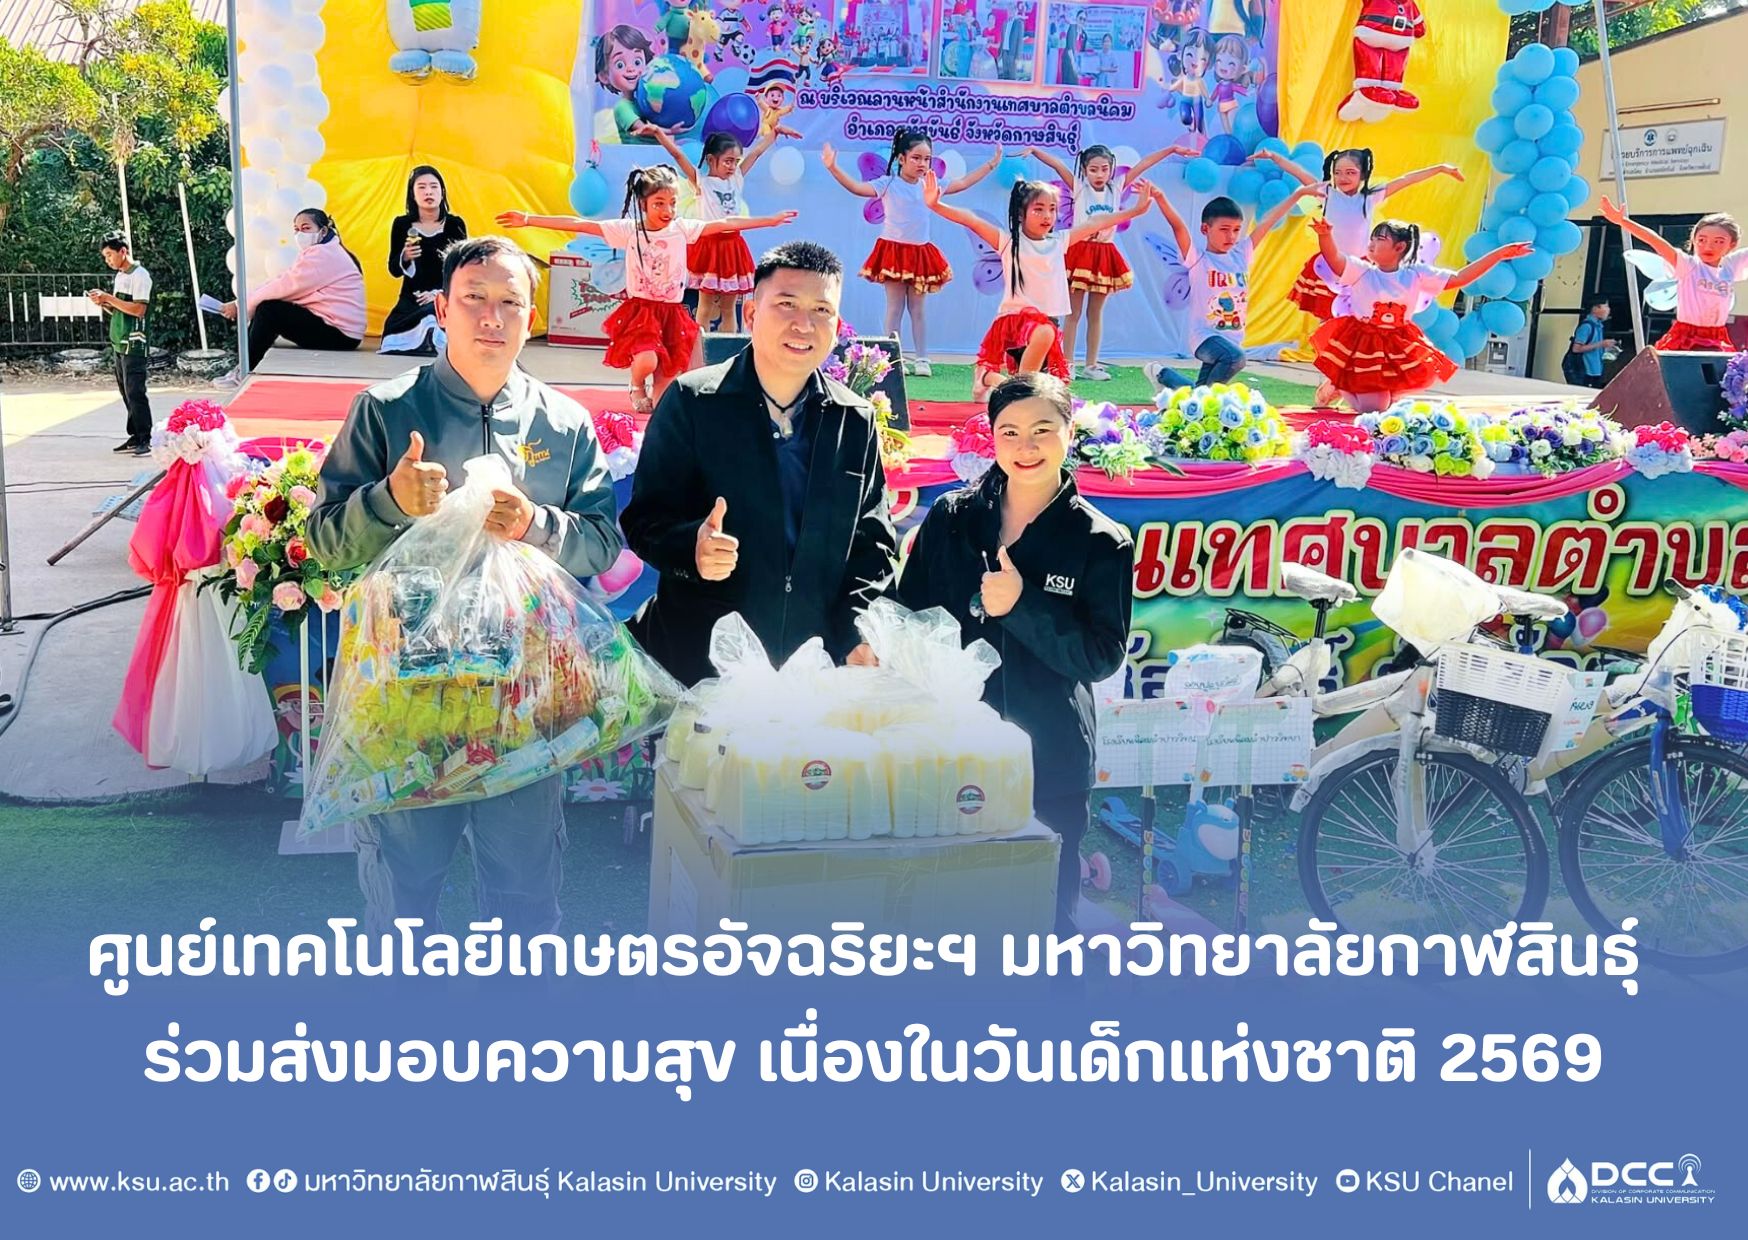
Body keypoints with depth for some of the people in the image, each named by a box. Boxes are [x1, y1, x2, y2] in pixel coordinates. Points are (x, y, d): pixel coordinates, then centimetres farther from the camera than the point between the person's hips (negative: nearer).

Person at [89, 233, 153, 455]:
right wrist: (104, 303, 4)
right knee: (126, 392, 8)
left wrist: (109, 298, -16)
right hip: (118, 343, 9)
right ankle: (135, 437, 11)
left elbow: (139, 309, -18)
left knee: (135, 392, -11)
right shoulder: (120, 276, 17)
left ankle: (145, 439, -10)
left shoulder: (140, 275, -9)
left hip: (133, 344, -9)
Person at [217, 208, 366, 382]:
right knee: (266, 307, 9)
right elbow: (282, 281, 9)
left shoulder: (323, 254, -15)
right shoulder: (315, 253, 19)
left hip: (340, 335, -10)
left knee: (268, 310, -15)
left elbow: (284, 286, -17)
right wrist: (244, 300, -3)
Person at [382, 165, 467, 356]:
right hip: (410, 299, 1)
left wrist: (440, 293, -16)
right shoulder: (402, 224, 2)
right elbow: (393, 269, 3)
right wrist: (405, 257, -20)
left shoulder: (455, 224, -2)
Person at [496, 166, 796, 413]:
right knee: (647, 360, -25)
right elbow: (578, 224, -12)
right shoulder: (629, 230, -7)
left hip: (672, 312, 4)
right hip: (640, 310, -3)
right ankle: (637, 387, 10)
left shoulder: (683, 229, 1)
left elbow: (723, 224, 6)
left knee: (667, 373, 3)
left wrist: (770, 220, 8)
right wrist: (529, 220, -17)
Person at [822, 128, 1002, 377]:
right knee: (895, 307, 0)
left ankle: (921, 359, 11)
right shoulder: (888, 184, -6)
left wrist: (991, 164, 15)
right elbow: (856, 187, -18)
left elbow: (962, 183, 14)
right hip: (894, 252, -4)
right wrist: (833, 168, -30)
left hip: (920, 253, 4)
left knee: (917, 309, 9)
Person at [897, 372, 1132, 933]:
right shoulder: (951, 516, 4)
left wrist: (1022, 605, -19)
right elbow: (908, 616, 9)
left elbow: (1103, 657, -8)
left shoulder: (1102, 543, -3)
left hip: (1049, 763, -2)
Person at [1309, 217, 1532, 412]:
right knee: (1372, 407, -8)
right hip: (1363, 345, -4)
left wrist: (1500, 254, -4)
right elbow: (1333, 259, -26)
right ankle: (1338, 385, 23)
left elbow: (1459, 278, 0)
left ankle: (1385, 392, 30)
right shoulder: (1362, 271, -9)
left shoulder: (1416, 275, 0)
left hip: (1401, 348, 4)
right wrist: (1325, 235, -49)